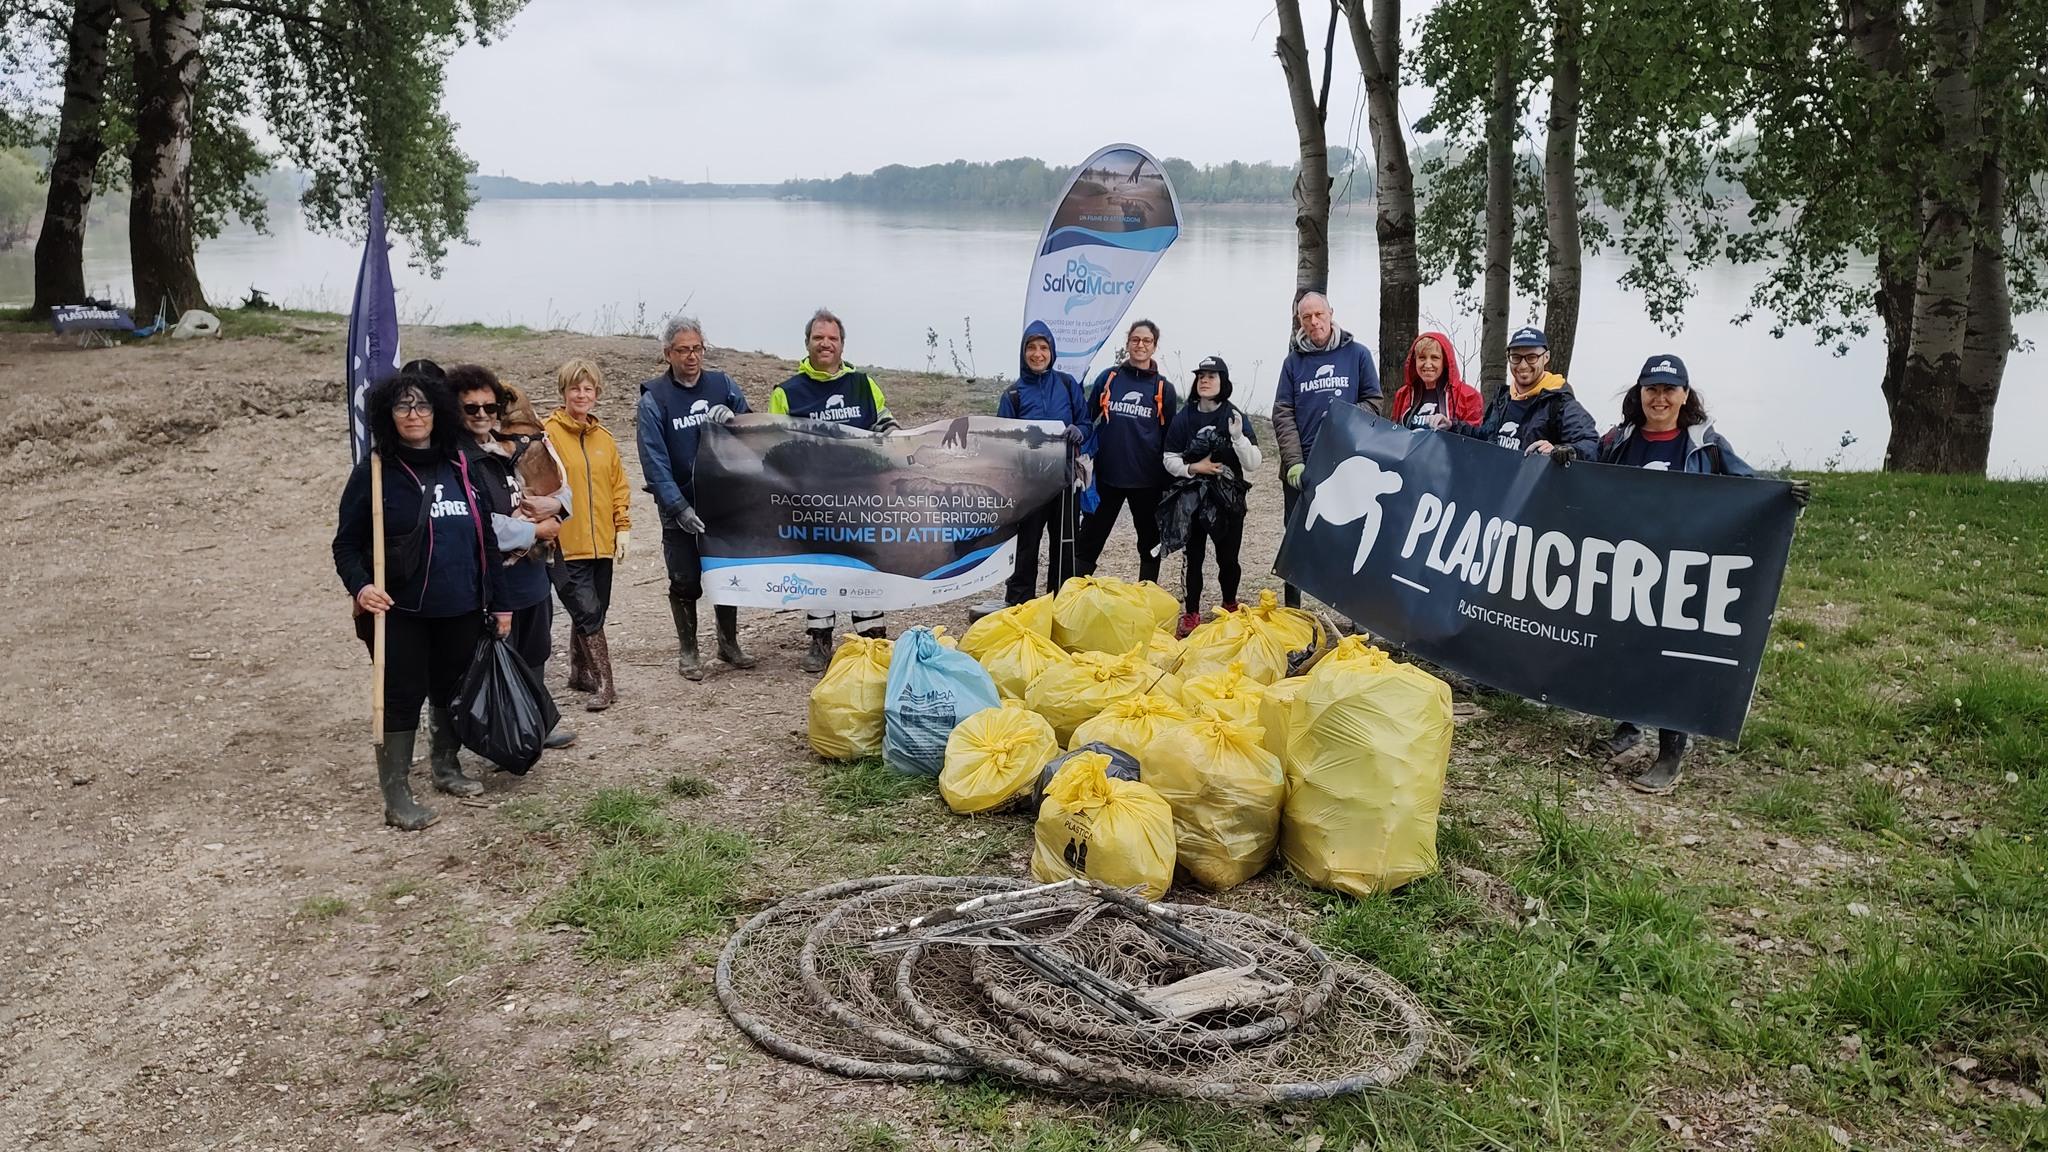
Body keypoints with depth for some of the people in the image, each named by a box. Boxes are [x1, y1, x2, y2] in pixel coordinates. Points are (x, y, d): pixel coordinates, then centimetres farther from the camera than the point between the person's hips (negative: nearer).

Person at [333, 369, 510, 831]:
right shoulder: (373, 472, -3)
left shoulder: (460, 468, 8)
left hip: (461, 611, 4)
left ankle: (446, 767, 35)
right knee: (402, 697, -2)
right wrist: (359, 585, -21)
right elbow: (346, 544, -2)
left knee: (453, 692, 15)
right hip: (401, 613, -4)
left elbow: (485, 540, 12)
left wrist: (497, 603, 10)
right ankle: (397, 795, 7)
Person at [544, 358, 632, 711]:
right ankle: (604, 684, -5)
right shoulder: (548, 434, -5)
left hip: (601, 542, 6)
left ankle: (580, 673, 30)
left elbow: (619, 486, 16)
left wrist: (623, 527, 8)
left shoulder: (604, 437, 12)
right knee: (587, 612, -10)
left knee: (595, 611, 13)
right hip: (565, 545, -5)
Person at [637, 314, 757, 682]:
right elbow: (655, 461, -12)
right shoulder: (654, 399, -8)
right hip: (680, 508, -3)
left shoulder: (722, 384, 2)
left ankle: (729, 643, 29)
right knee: (686, 582, 4)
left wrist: (733, 420, -14)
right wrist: (679, 508, -19)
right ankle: (687, 651, 19)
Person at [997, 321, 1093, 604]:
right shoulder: (1013, 394, 1)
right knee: (1028, 543, 3)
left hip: (1065, 477, 2)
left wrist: (1079, 432, -16)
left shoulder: (1067, 384, 4)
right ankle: (1018, 602, 11)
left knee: (1065, 543, 8)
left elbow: (1087, 422, 8)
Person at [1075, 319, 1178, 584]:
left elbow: (1169, 437, 7)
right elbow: (1087, 419, 8)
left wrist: (1168, 480, 5)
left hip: (1147, 479, 0)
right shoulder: (1108, 378, 3)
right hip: (1107, 474, 0)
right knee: (1090, 540, 3)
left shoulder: (1164, 389, 3)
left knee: (1150, 542, 10)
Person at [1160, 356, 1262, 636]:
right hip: (1193, 497, 1)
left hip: (1229, 499, -1)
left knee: (1228, 558, 6)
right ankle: (1191, 614, 10)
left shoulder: (1236, 417, -4)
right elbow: (1170, 459, 4)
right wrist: (1193, 468, -14)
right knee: (1193, 557, 3)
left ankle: (1230, 607, 28)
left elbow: (1254, 463, -8)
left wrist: (1238, 436, -23)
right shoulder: (1184, 418, 1)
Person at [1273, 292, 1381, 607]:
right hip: (1302, 468, 1)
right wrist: (1294, 462, -8)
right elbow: (1283, 415, 3)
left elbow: (1373, 401, 5)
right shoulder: (1293, 361, 7)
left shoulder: (1358, 353, 4)